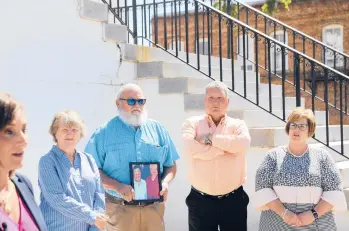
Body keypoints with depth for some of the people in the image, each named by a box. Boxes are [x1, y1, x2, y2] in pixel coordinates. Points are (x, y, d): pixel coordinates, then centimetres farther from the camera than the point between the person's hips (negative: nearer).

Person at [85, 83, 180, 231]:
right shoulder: (104, 133, 0)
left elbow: (171, 165, 13)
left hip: (154, 207, 3)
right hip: (120, 210, -3)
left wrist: (165, 182, -8)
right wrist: (117, 186, -19)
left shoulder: (158, 129, 9)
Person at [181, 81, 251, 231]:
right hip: (200, 201, -1)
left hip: (233, 200, 1)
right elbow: (190, 148, -18)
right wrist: (226, 148, -14)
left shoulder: (238, 125, 5)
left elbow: (243, 143, -18)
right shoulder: (192, 123, 2)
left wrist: (210, 138, -13)